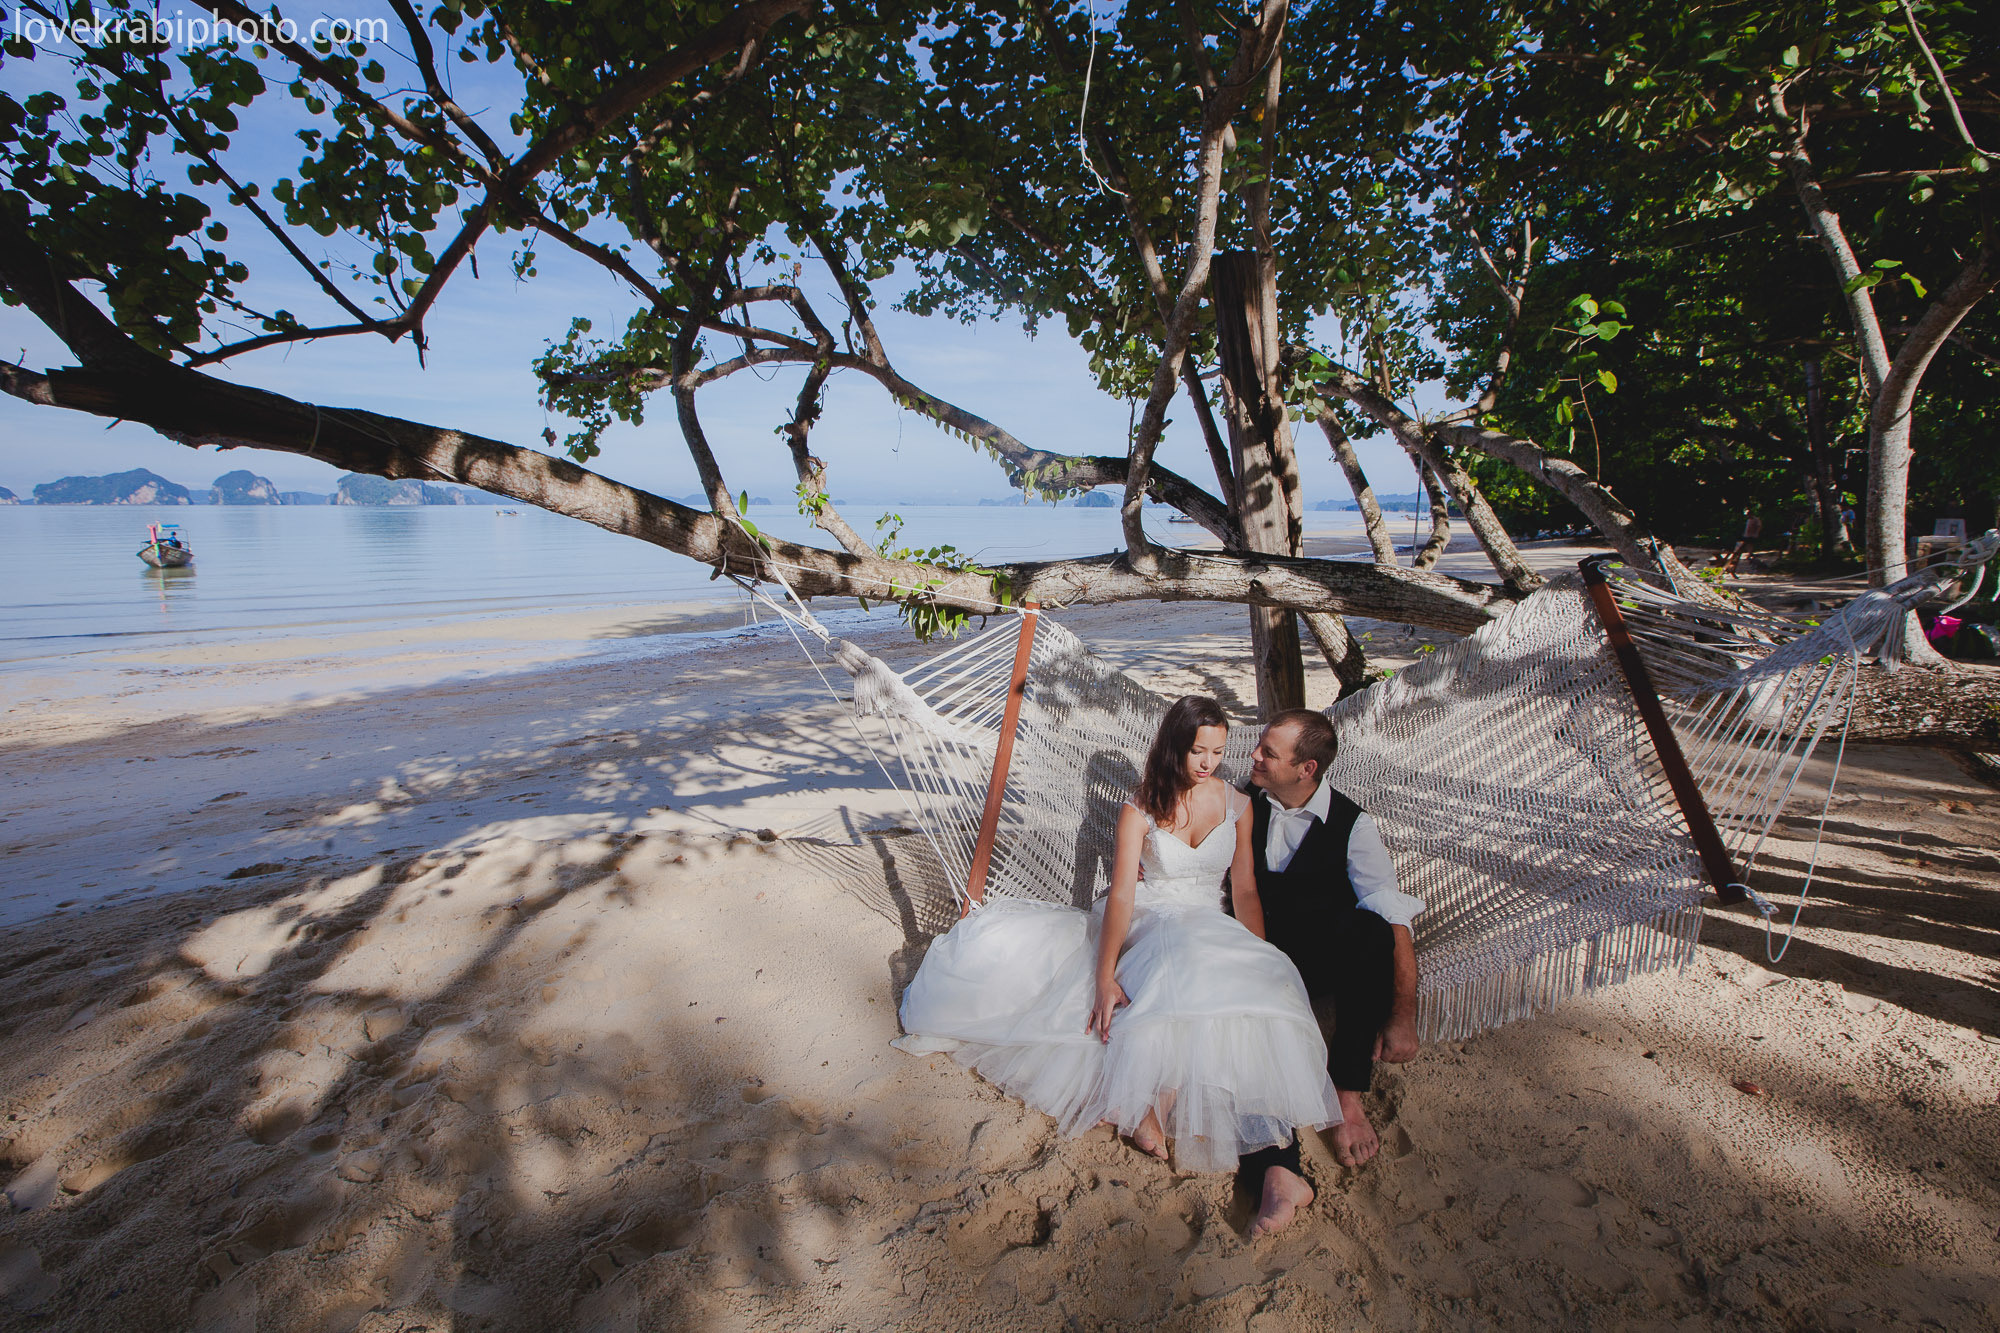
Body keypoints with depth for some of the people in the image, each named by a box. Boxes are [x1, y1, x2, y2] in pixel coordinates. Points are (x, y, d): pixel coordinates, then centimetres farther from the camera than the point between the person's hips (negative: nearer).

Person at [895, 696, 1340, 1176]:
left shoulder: (1236, 803, 2)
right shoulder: (1140, 808, -8)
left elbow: (1244, 887, 4)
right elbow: (1121, 894, -16)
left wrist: (1261, 960, -8)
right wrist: (1105, 977, -26)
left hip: (1205, 927, 0)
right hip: (1141, 922, 0)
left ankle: (1151, 1101, -20)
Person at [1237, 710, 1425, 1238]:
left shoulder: (1353, 825, -10)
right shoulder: (1245, 807, 1)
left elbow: (1396, 919, -18)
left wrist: (1403, 1016, -26)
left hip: (1329, 962, -2)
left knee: (1372, 931, -35)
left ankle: (1348, 1095, -24)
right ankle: (1277, 1174, -39)